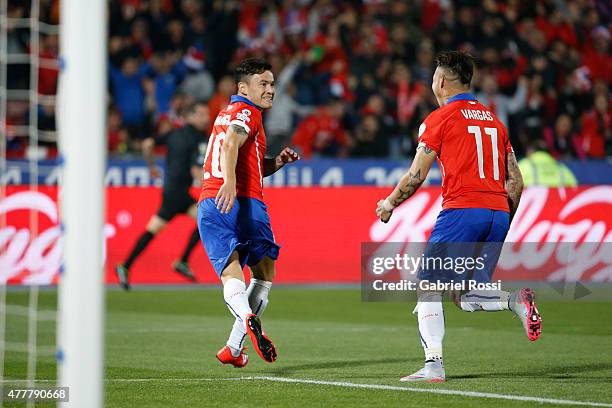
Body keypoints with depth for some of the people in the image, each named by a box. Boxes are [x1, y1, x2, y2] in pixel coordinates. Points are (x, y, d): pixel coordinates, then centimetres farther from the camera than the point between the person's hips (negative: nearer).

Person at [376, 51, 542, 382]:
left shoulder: (439, 118, 1)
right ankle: (516, 299, -14)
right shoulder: (493, 120, 20)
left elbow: (416, 177, -1)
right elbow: (515, 181, 17)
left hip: (461, 210, -6)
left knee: (428, 286, 1)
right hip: (498, 212, 6)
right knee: (465, 296, 14)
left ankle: (434, 364, -11)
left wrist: (389, 204, 15)